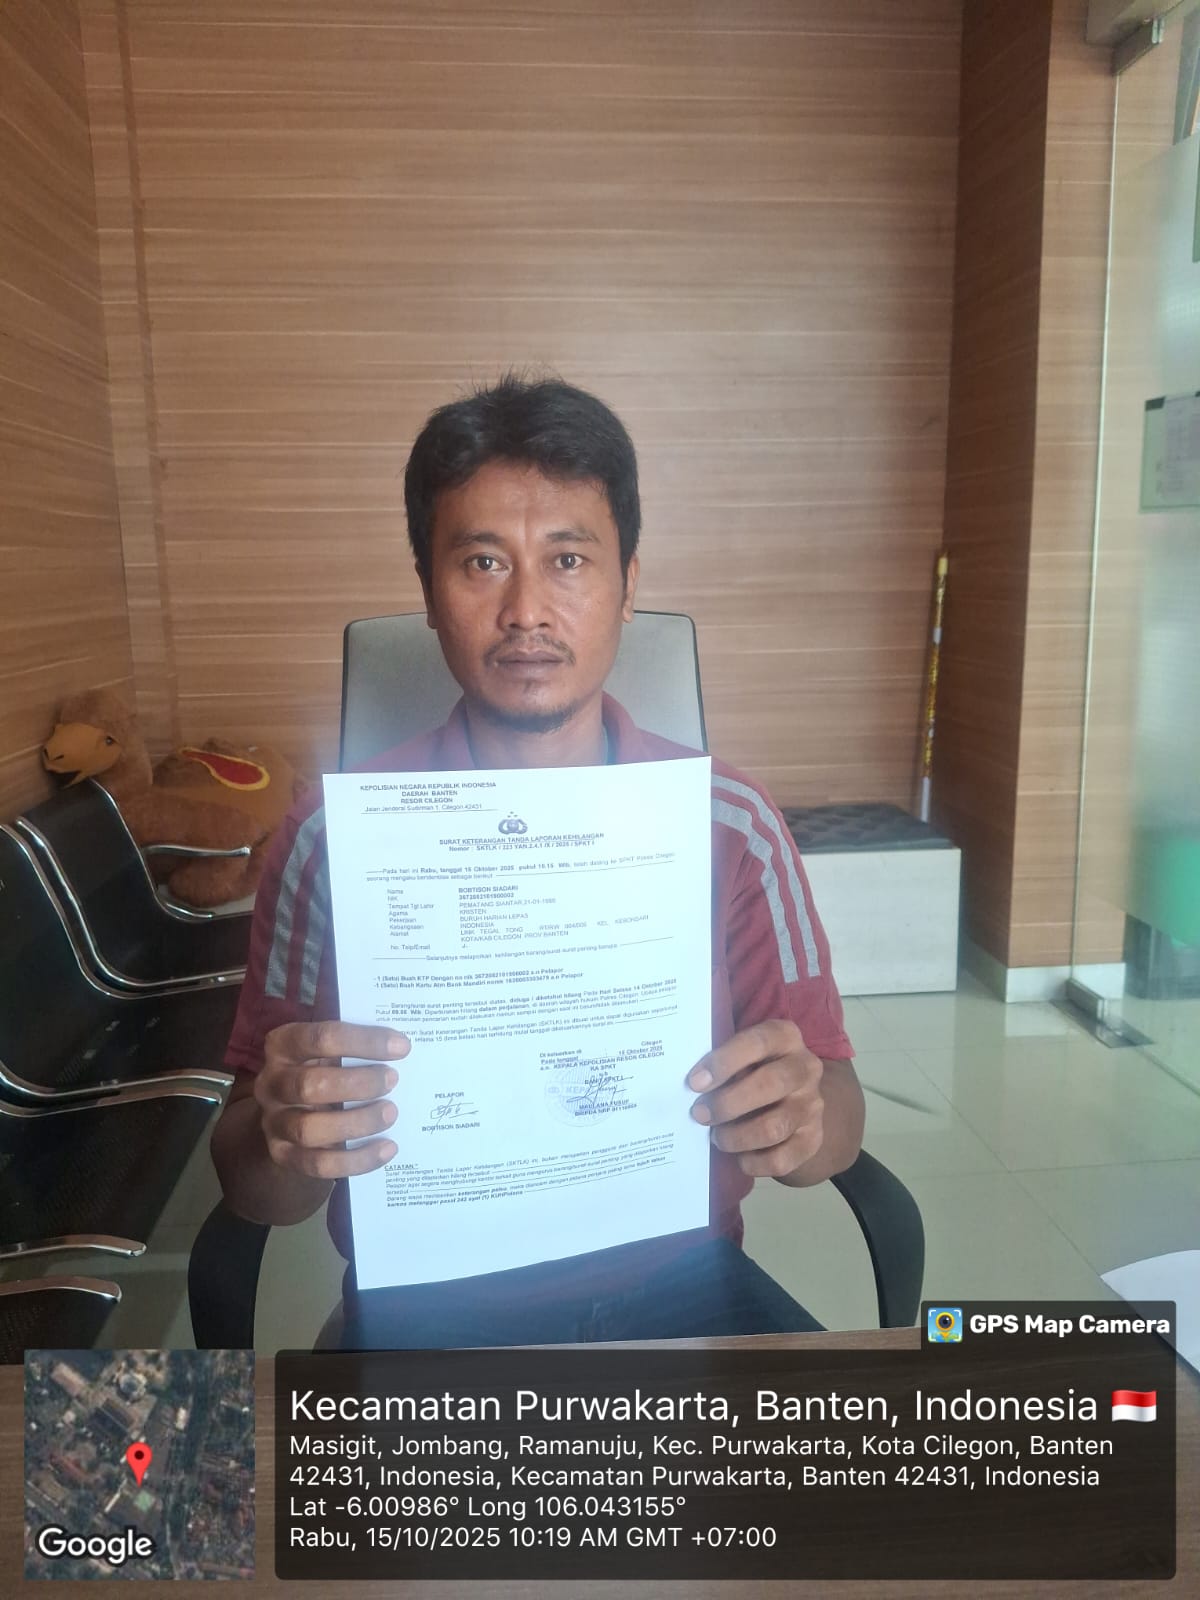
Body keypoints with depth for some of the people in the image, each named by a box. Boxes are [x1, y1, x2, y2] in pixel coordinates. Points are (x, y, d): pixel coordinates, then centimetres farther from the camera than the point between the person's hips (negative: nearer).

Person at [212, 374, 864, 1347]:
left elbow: (833, 1104, 0)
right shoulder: (335, 837, -8)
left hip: (679, 1284, 1)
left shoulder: (733, 825, -5)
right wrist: (282, 1144, -25)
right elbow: (249, 1185, -2)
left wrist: (807, 1124, -23)